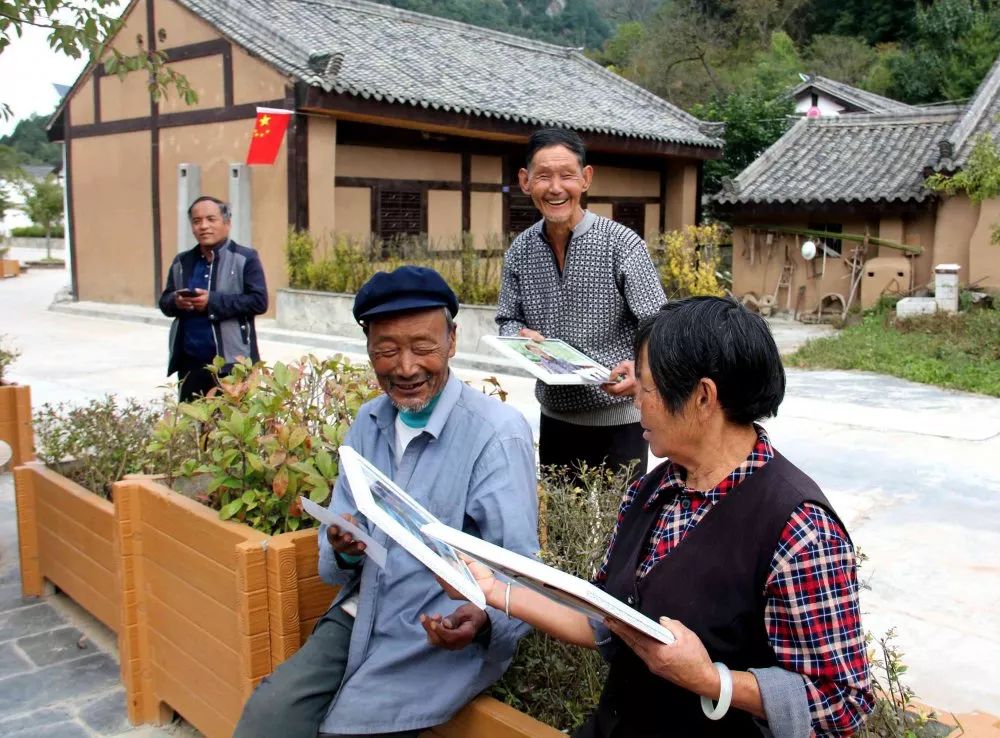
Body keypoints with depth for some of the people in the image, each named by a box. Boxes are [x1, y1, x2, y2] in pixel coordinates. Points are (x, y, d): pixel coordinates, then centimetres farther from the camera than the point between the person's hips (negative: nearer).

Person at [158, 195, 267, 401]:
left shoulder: (245, 258, -2)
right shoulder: (182, 262, 15)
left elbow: (259, 301, -11)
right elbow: (164, 302, 17)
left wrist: (213, 301, -18)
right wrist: (176, 301, -8)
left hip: (232, 362, -5)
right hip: (190, 361, 5)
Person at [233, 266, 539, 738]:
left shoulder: (498, 434, -16)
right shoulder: (369, 421, 5)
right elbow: (335, 567, 7)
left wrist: (482, 619, -36)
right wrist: (343, 550, -16)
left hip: (445, 638, -5)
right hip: (361, 615, 5)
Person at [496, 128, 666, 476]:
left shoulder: (623, 245, -13)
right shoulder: (519, 252, 1)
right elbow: (508, 319, 11)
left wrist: (640, 368, -36)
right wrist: (521, 337, -12)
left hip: (617, 421, -4)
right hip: (554, 418, 5)